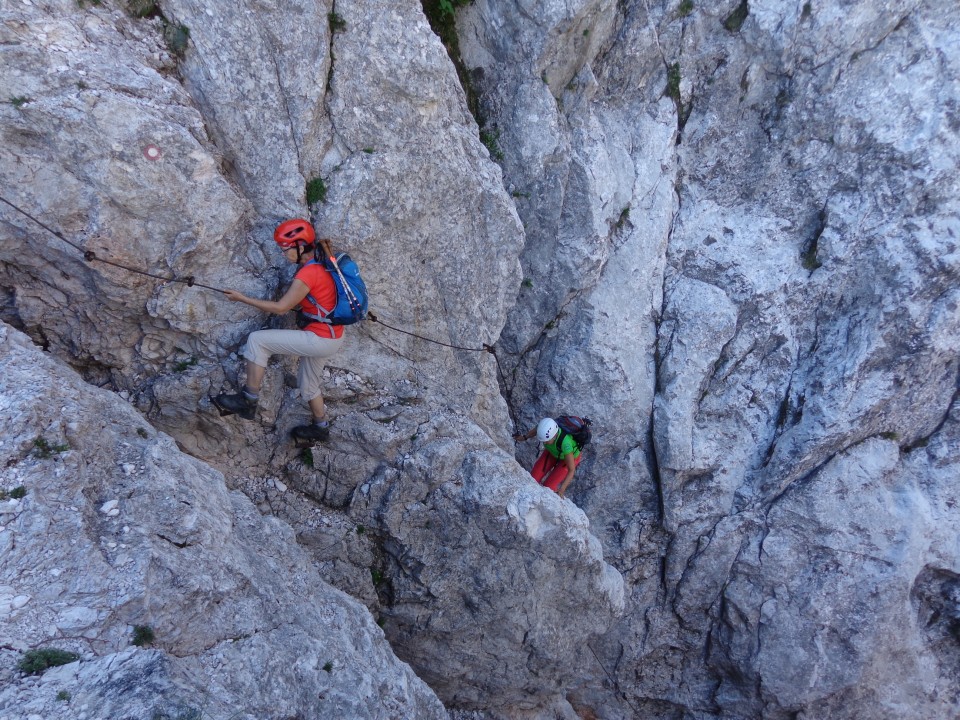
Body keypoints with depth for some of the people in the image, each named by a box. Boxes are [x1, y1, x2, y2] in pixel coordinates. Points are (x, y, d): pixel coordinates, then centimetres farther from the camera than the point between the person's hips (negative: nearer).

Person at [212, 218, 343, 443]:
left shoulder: (308, 274, -21)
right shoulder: (319, 266, 7)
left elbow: (280, 308, -15)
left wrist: (243, 298, -7)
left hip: (321, 338, -10)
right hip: (329, 336, 10)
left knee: (257, 340, -11)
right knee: (308, 382, 26)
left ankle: (248, 401, -5)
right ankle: (320, 428, 41)